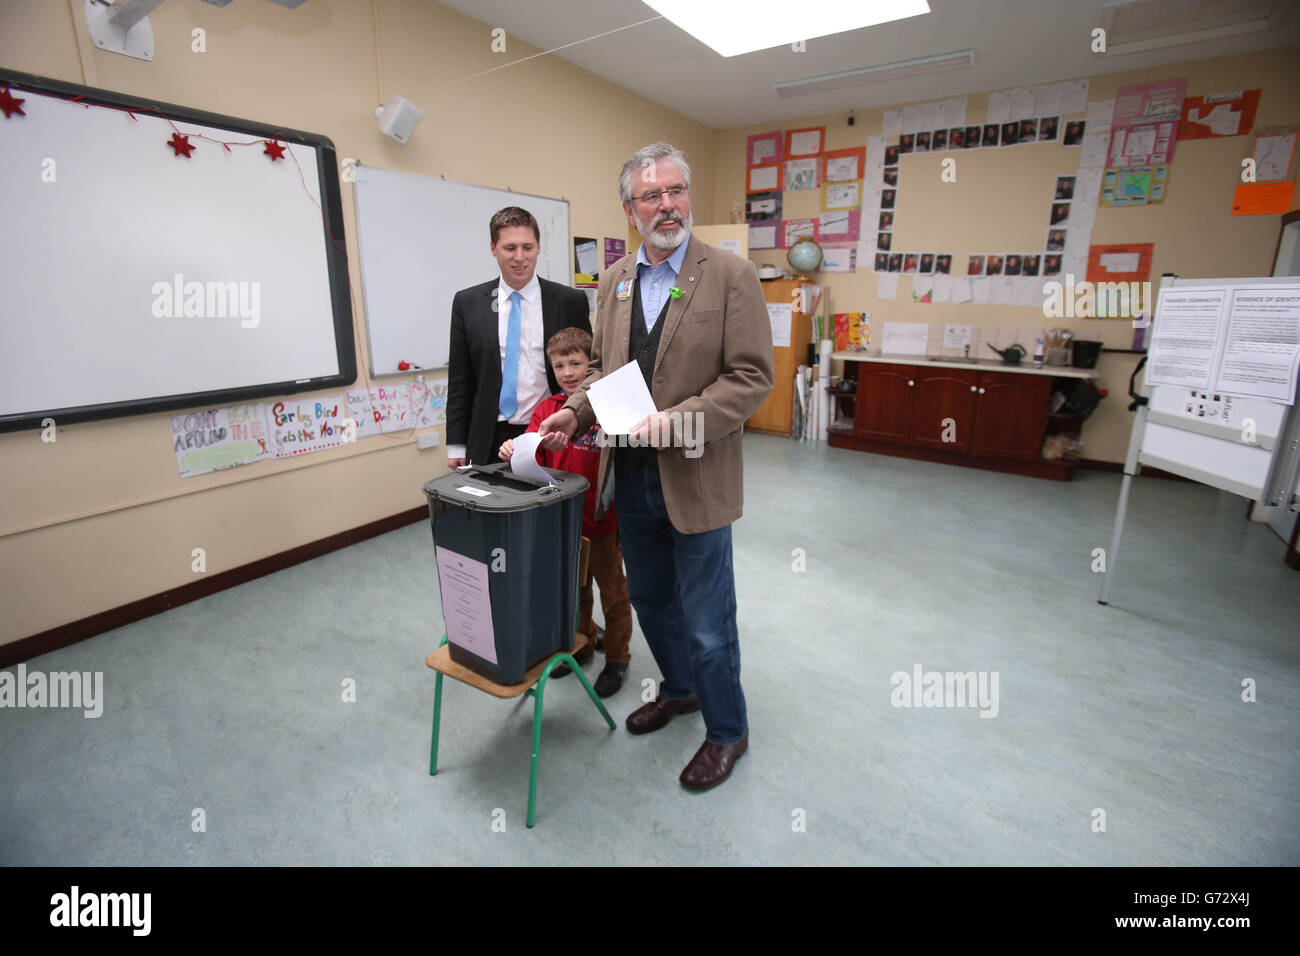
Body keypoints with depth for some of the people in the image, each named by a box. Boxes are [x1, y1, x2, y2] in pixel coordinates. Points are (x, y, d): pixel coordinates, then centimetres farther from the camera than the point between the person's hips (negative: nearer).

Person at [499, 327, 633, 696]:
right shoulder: (546, 409, 1)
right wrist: (513, 453, -24)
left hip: (602, 521, -5)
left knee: (612, 591, 14)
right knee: (573, 589, 24)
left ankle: (617, 658, 34)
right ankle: (581, 645, 47)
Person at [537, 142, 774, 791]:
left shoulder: (731, 275, -9)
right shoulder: (615, 280, 9)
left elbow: (752, 377, -13)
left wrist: (678, 420, -24)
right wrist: (575, 411, -3)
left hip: (694, 479, -6)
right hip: (630, 476, 6)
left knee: (707, 623, 7)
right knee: (650, 599, 22)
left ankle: (727, 732, 32)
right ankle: (680, 689, 48)